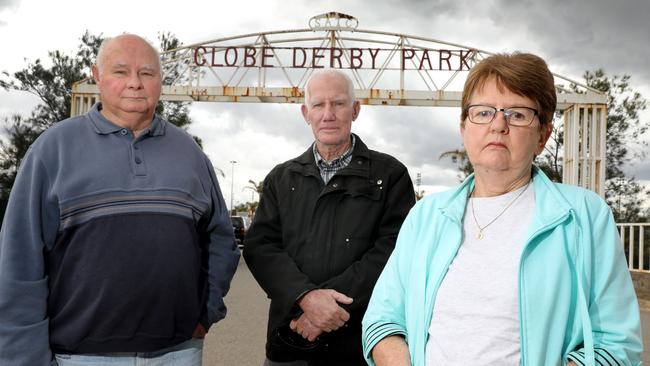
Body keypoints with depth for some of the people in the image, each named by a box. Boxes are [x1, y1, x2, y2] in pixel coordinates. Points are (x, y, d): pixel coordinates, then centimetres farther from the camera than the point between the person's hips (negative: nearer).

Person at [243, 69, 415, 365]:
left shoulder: (389, 174, 2)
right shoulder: (281, 178, 10)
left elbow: (393, 248, -9)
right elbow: (259, 245, 0)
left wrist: (332, 297, -18)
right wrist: (305, 296, -17)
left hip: (362, 342, -2)